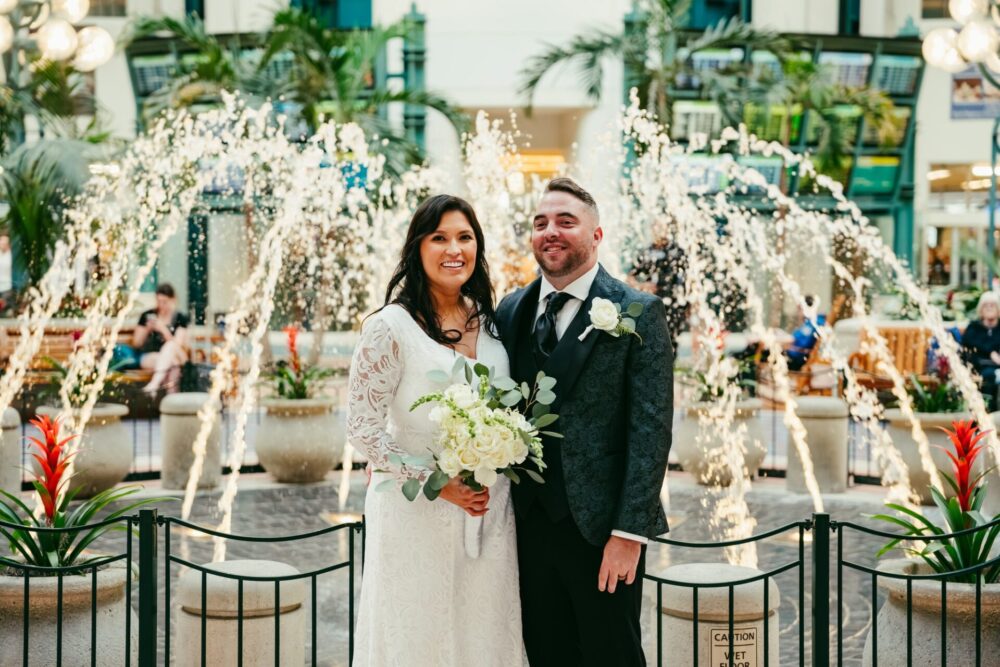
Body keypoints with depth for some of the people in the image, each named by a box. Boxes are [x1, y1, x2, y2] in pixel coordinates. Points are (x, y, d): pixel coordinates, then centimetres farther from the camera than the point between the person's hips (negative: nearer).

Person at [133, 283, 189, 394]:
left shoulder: (180, 318, 0)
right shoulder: (147, 316, 4)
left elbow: (178, 344, -9)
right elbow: (136, 343, 8)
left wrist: (163, 329, -22)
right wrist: (147, 329, -11)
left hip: (175, 355, 0)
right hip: (149, 357, 0)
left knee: (171, 345, -37)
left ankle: (154, 383, -50)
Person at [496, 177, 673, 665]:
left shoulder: (638, 313, -6)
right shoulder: (510, 311, 9)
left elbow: (651, 427, -11)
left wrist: (630, 530, -15)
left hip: (601, 527, -4)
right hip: (528, 524, 5)